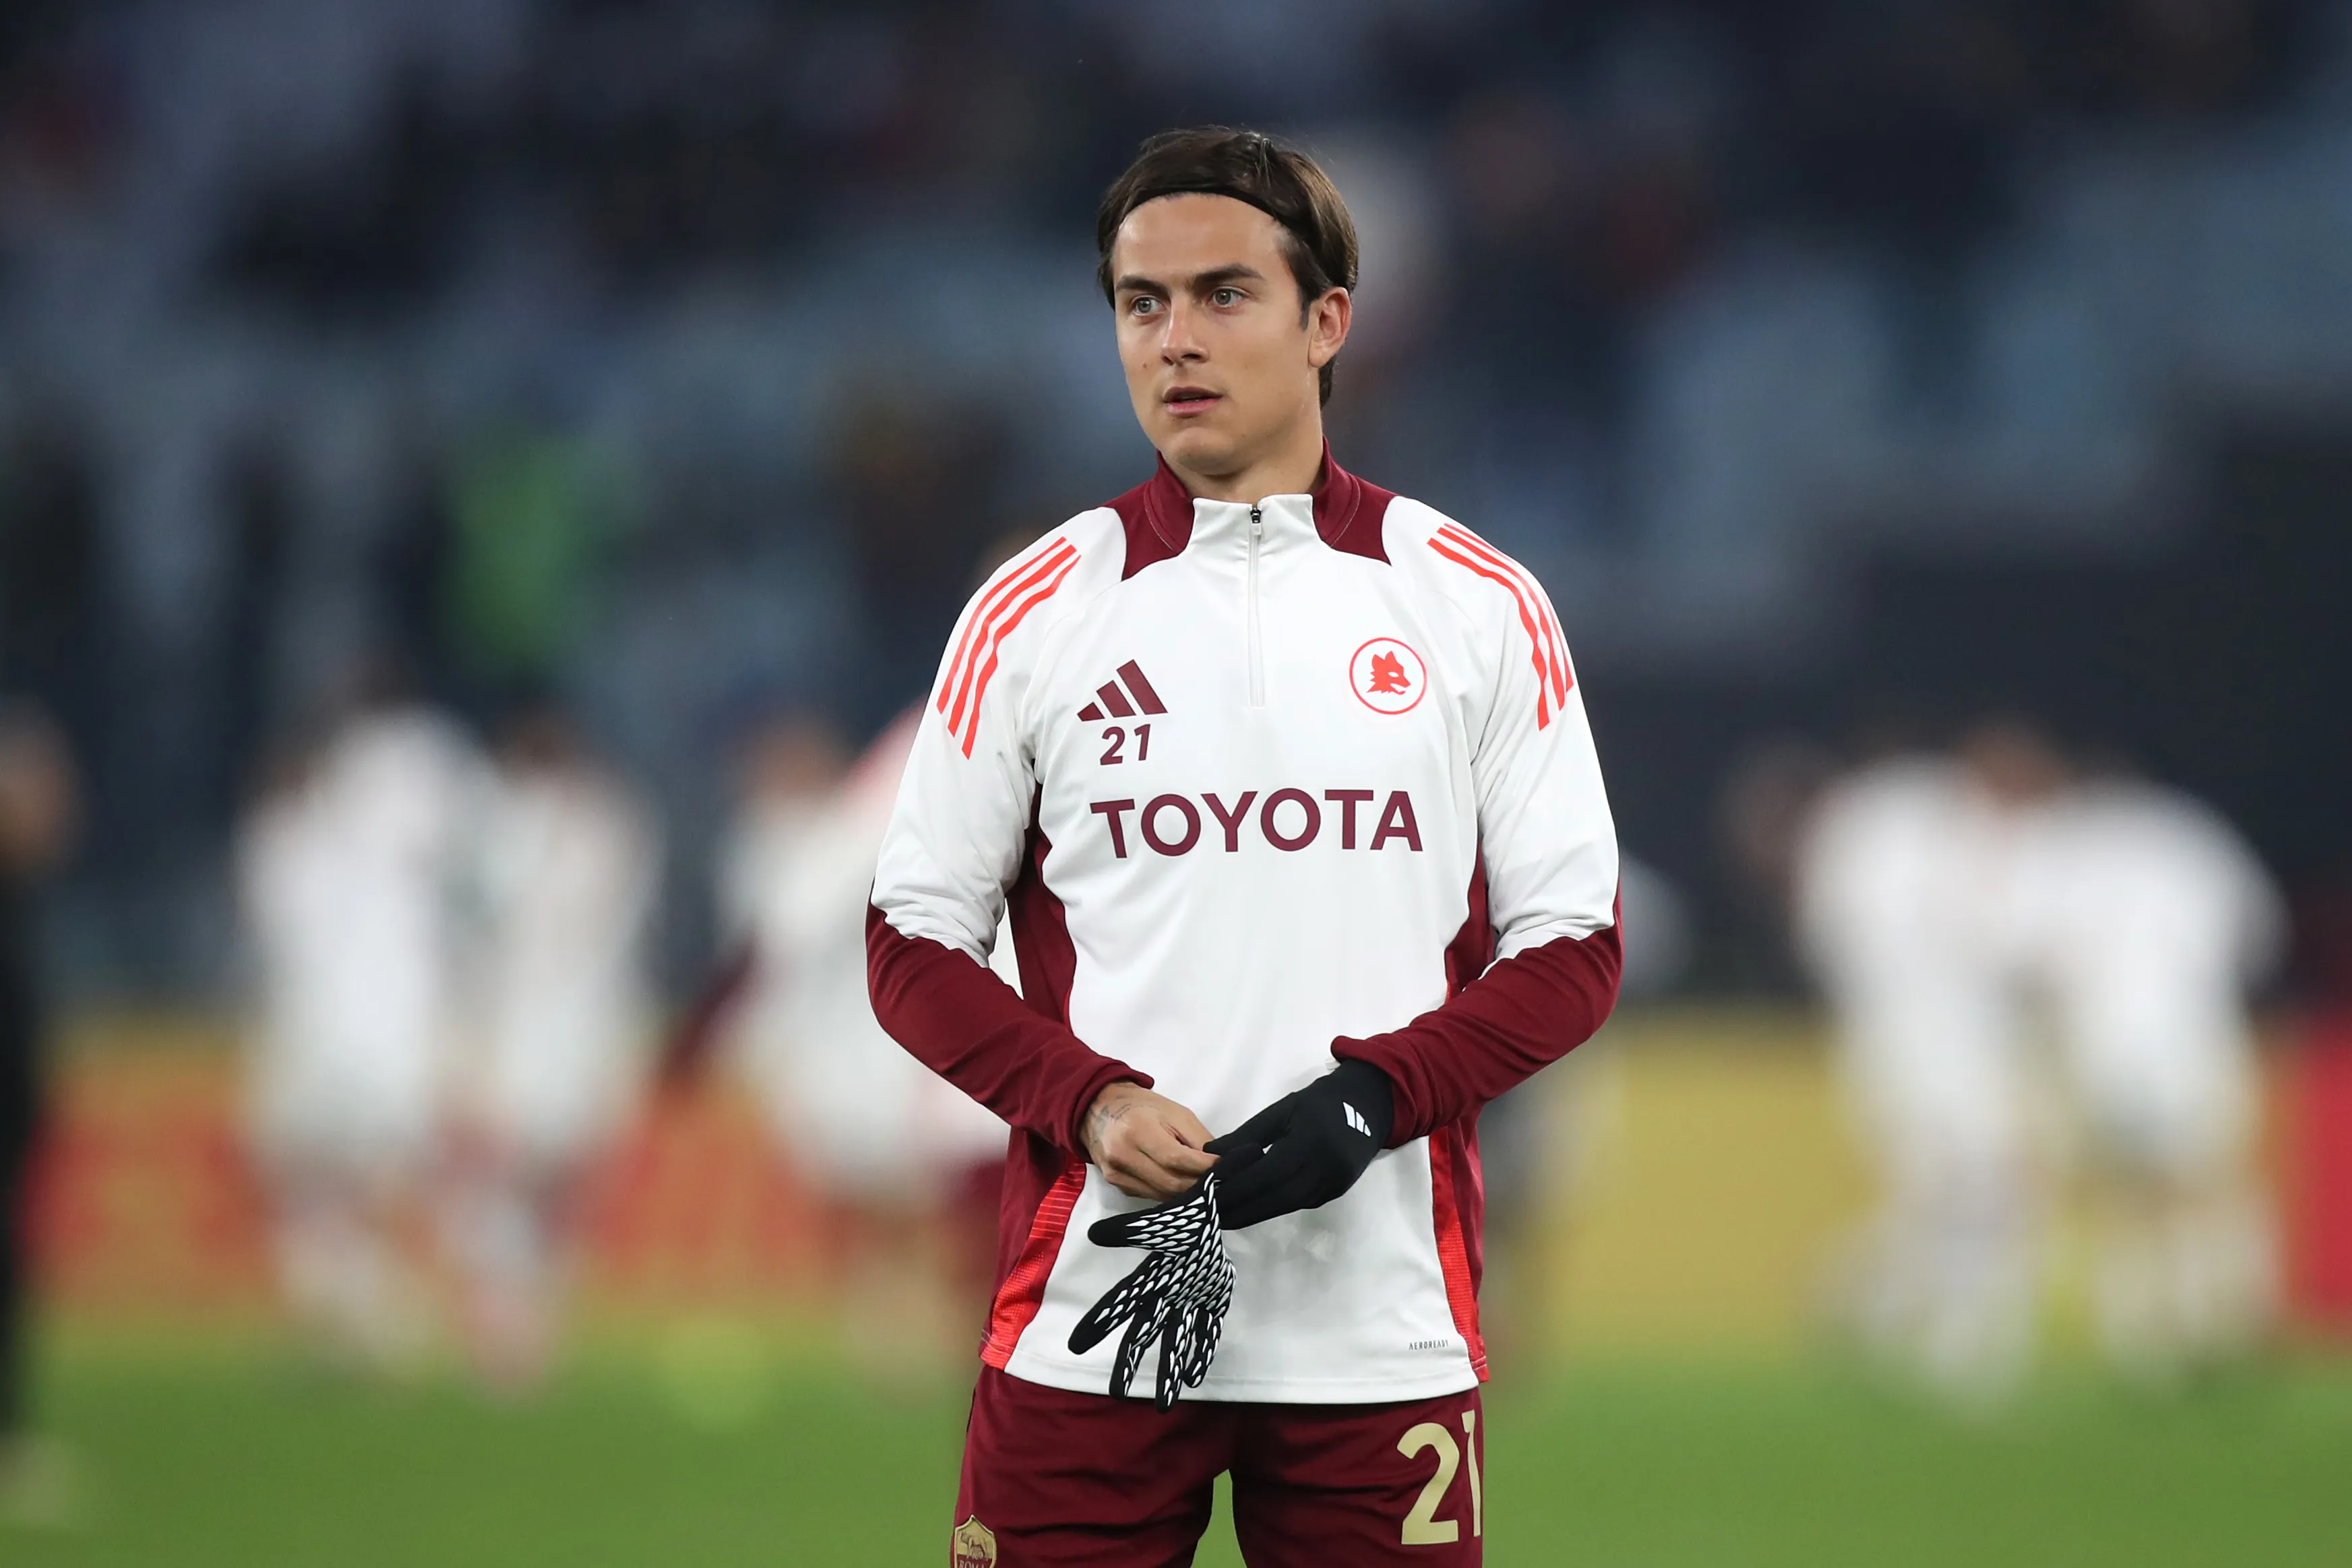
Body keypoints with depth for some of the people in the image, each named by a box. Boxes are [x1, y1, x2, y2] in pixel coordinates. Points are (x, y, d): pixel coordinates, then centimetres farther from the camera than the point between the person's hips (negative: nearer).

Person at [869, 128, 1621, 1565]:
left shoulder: (1480, 608, 6)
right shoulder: (1035, 611, 6)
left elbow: (1571, 950, 5)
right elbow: (916, 943, 8)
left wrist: (1373, 1095, -12)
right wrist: (1091, 1106, -11)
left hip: (1381, 1331, 0)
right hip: (1091, 1327, 0)